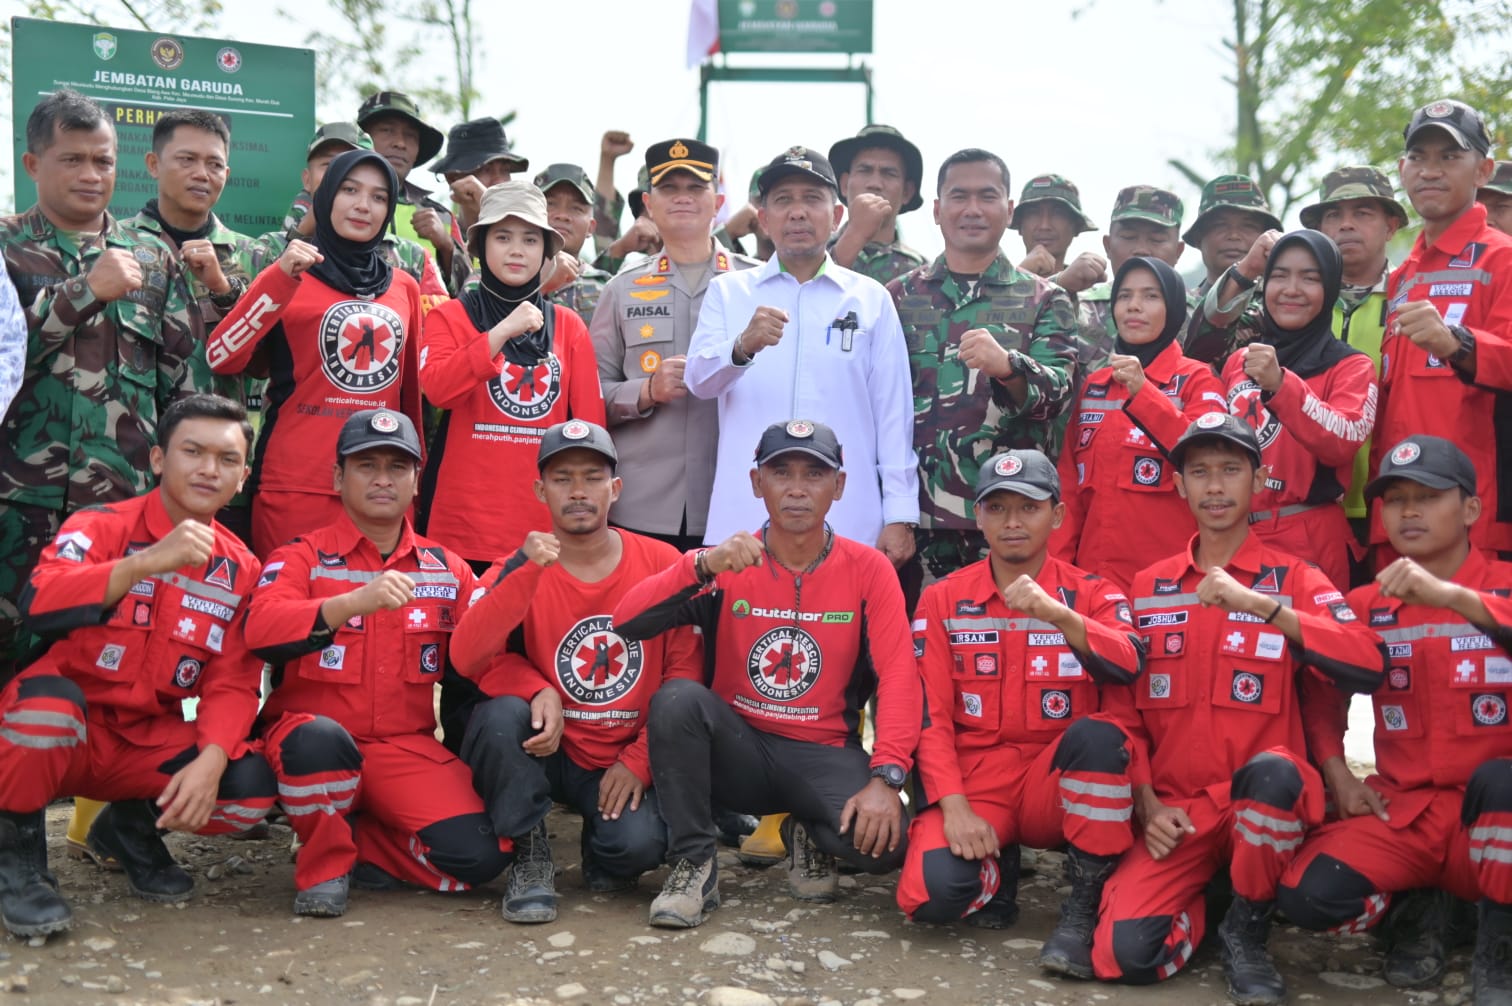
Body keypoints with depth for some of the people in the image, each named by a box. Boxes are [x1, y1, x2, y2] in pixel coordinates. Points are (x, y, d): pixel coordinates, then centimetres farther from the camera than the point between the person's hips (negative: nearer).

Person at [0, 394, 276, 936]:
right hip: (60, 730, -3)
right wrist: (147, 561, -38)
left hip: (148, 743, 3)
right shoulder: (101, 526, -8)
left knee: (252, 788, -22)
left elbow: (231, 683, -2)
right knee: (47, 693, -38)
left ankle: (131, 828, 10)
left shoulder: (241, 569, 3)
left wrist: (210, 760, -21)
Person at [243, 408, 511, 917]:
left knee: (480, 854, -20)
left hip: (406, 748, 3)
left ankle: (356, 844, 8)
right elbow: (259, 630, -20)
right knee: (320, 738, -39)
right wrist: (355, 601, -35)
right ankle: (324, 862, -9)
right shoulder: (302, 556, 0)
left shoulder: (447, 569, 11)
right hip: (311, 735, -3)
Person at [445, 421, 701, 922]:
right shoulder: (519, 569, -4)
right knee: (502, 713, -31)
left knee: (639, 844, -28)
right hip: (544, 751, 1)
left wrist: (639, 762, -8)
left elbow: (685, 673, -3)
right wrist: (537, 690, -34)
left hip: (626, 761, -1)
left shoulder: (662, 564, -5)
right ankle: (529, 855, -7)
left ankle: (603, 851, 12)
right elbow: (468, 658, -17)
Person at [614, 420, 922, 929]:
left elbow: (899, 680, -12)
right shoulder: (727, 565, -2)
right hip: (740, 749, 1)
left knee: (883, 842, -29)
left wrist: (885, 777, -25)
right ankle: (693, 866, -13)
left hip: (824, 754, 0)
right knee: (677, 697, -30)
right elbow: (626, 622, -15)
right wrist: (702, 565, -30)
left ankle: (810, 834, 9)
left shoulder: (868, 570, -3)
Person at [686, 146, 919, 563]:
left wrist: (900, 515, 0)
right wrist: (743, 346, -27)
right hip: (744, 520, 0)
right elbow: (699, 380, -5)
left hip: (848, 521, 0)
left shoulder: (871, 299, 8)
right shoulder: (727, 290, 9)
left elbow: (893, 411, 5)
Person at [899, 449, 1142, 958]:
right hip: (974, 778, 1)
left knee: (1097, 734, -34)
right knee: (932, 893, -27)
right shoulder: (943, 599, 5)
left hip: (1057, 782, 0)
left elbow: (1129, 665, -20)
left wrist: (1058, 614, -36)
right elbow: (931, 715, -1)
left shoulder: (1091, 593, 2)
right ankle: (997, 865, 9)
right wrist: (955, 805, -15)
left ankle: (1086, 906, -17)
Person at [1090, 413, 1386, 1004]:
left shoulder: (1294, 579, 1)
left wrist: (1261, 604, -26)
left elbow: (1369, 666, -18)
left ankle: (1247, 933, -10)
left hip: (1267, 801, -1)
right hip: (1174, 810, 2)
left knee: (1269, 772, -39)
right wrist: (1146, 803, -4)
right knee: (1125, 955, -21)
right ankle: (1199, 906, 15)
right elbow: (1122, 706, 10)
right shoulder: (1147, 587, 10)